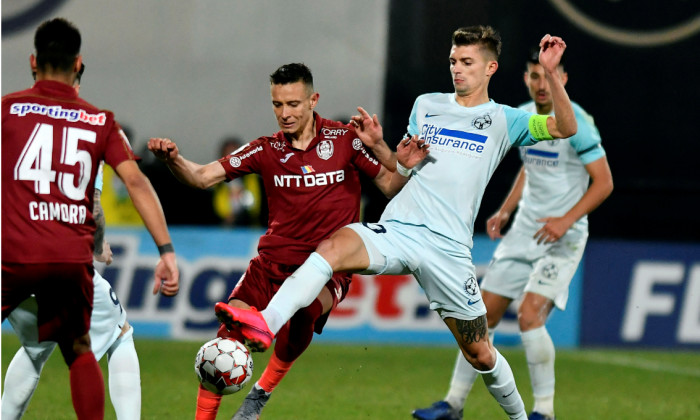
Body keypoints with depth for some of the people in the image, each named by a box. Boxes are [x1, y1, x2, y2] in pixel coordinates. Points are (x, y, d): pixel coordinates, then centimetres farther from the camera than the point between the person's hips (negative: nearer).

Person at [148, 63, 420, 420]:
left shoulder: (344, 139, 0)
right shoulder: (267, 149, 6)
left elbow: (393, 186, 2)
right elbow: (203, 177, 0)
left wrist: (379, 146, -16)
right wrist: (172, 159, -20)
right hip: (273, 260, 3)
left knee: (303, 310, -35)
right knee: (228, 334, -18)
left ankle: (262, 391, -12)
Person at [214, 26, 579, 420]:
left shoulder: (503, 120, 9)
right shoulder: (427, 105, 18)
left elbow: (565, 128, -3)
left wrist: (551, 74, -13)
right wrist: (377, 143, 6)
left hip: (449, 247, -2)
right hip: (397, 230, 2)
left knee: (480, 354, 4)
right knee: (334, 246, -31)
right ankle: (266, 324, -46)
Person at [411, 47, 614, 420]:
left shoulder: (575, 123, -15)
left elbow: (604, 182, -15)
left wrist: (566, 220, -24)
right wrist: (505, 211, 12)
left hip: (562, 236, -7)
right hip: (523, 231, 7)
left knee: (530, 316, -21)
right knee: (485, 314, 5)